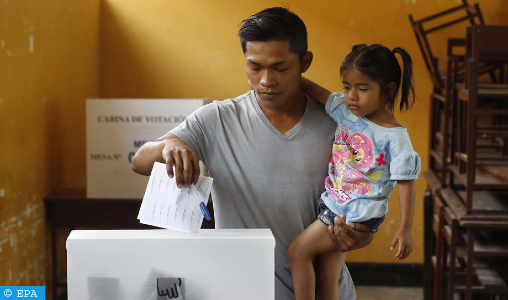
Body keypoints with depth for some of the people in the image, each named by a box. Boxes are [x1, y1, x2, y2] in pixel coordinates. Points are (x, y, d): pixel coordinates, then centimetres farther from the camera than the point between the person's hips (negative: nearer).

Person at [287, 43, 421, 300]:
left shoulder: (395, 137, -16)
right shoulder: (345, 110, 0)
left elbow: (406, 183, -14)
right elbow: (315, 90, 8)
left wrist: (405, 229, -14)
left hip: (359, 215, -7)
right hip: (332, 206, 7)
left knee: (297, 251, -10)